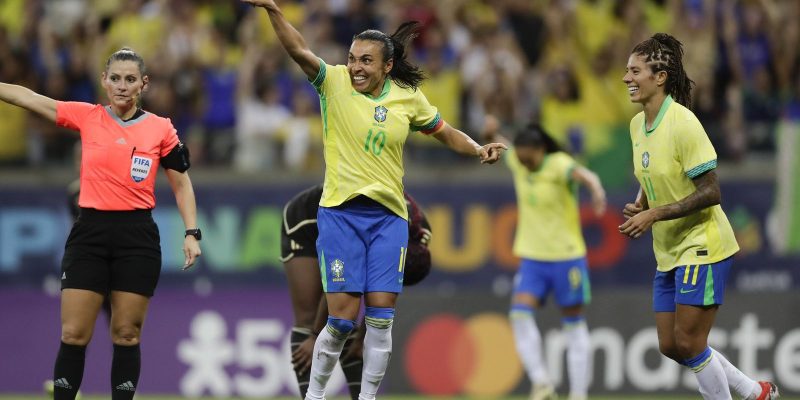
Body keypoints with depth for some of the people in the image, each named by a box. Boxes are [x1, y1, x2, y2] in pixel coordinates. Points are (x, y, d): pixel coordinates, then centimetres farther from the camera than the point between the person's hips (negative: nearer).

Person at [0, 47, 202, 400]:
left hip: (138, 238, -1)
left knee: (126, 336, 4)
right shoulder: (86, 117, 2)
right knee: (73, 335, -2)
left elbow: (181, 185, 9)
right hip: (89, 234, 1)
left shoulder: (160, 129, 1)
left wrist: (191, 233, 0)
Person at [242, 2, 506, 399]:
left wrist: (478, 149, 0)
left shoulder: (408, 98, 4)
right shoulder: (334, 82, -5)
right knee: (342, 317, -8)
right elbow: (299, 51, -21)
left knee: (380, 317, -2)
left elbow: (445, 133, 19)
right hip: (340, 213, -2)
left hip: (388, 216, 2)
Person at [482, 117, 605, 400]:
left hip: (566, 257, -5)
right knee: (520, 313, -15)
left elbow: (584, 174, -40)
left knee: (574, 324, 4)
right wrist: (492, 134, -5)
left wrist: (597, 191, -63)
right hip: (532, 257, 5)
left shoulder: (559, 164, -18)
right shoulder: (517, 161, -1)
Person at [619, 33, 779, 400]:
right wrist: (638, 208, -1)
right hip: (668, 252, 9)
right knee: (670, 346, 9)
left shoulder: (682, 123, -20)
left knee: (688, 343, -9)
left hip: (701, 246, -9)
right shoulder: (638, 124, 5)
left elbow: (710, 193, -21)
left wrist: (654, 215, -23)